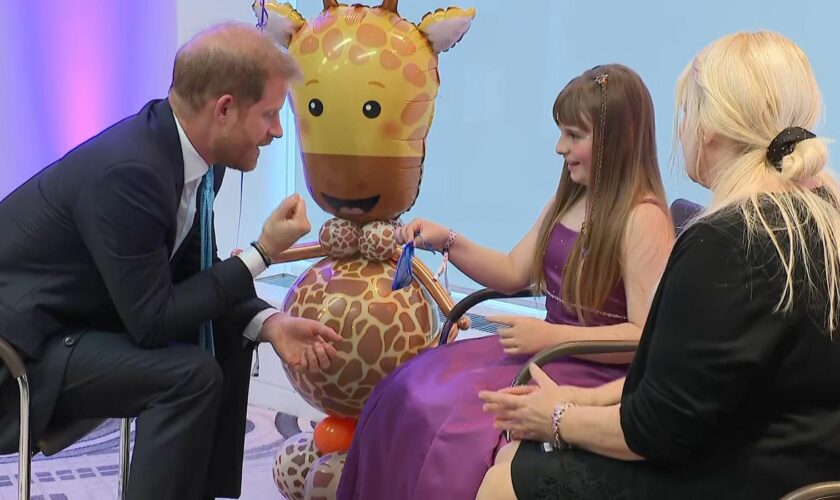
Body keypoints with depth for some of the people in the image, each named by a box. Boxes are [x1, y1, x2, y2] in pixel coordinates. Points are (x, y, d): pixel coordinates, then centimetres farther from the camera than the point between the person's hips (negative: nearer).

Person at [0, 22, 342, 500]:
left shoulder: (195, 152, -4)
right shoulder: (129, 171, -31)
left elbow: (192, 271, 5)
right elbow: (153, 322, -26)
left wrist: (270, 323, -10)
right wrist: (263, 253, -21)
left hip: (86, 308, 9)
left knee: (228, 333, 9)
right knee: (192, 373, -23)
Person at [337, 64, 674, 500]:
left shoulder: (643, 219, -16)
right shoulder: (567, 201, 10)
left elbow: (646, 337, -19)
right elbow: (514, 273, 18)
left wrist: (551, 335, -23)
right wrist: (448, 243, 4)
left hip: (597, 371, -8)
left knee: (460, 423, -23)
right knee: (410, 390, -2)